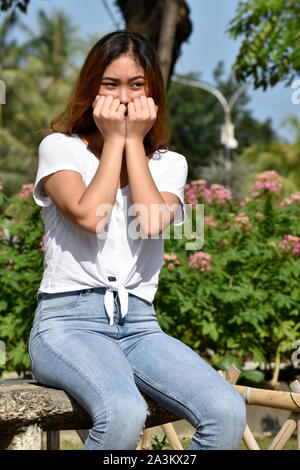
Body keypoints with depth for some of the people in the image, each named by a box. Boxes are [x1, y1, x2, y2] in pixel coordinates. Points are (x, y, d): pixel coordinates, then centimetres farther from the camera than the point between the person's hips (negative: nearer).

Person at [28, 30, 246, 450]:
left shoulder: (169, 163, 16)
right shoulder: (60, 148, 8)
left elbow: (152, 222, -7)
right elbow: (89, 216, -12)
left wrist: (134, 141, 1)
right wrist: (114, 140, -1)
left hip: (139, 322, 4)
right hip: (67, 319, -3)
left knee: (228, 412, -24)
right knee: (124, 414, -36)